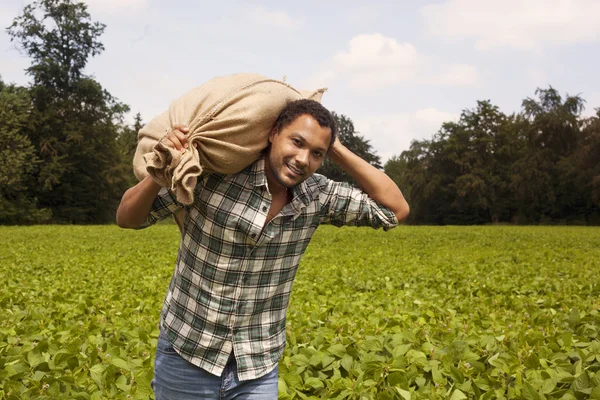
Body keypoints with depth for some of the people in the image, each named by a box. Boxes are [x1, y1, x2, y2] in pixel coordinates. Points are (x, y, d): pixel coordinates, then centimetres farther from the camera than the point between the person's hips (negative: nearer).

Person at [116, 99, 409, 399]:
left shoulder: (317, 195, -7)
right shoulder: (213, 170, -18)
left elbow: (397, 209, -4)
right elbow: (127, 218, -11)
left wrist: (338, 150, -11)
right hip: (187, 356, -2)